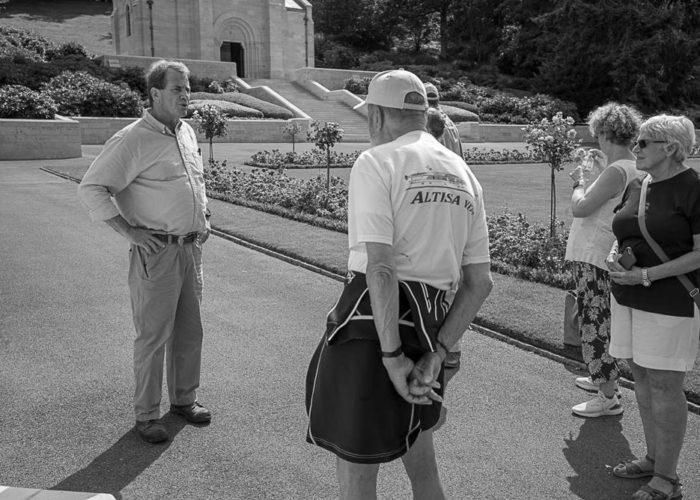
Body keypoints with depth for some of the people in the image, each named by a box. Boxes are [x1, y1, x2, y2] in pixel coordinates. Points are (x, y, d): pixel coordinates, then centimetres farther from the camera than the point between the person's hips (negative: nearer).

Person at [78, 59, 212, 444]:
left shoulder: (187, 134, 12)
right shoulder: (133, 139, -12)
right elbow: (91, 188, -14)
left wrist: (204, 217, 17)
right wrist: (128, 230, -17)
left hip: (191, 249, 7)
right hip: (156, 251, -7)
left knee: (190, 330, 14)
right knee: (153, 334, 0)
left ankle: (184, 399, 30)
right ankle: (146, 415, 14)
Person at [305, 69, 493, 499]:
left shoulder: (377, 162, -7)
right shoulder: (464, 175, 14)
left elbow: (381, 267, -19)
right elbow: (480, 283, 10)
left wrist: (392, 357, -15)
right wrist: (436, 354, 5)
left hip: (372, 322, -7)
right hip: (429, 331, 7)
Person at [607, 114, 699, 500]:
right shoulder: (636, 185, 10)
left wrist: (647, 275, -20)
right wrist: (614, 256, -3)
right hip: (627, 298, 7)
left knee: (664, 386, 0)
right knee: (641, 377, 14)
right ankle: (653, 458, 31)